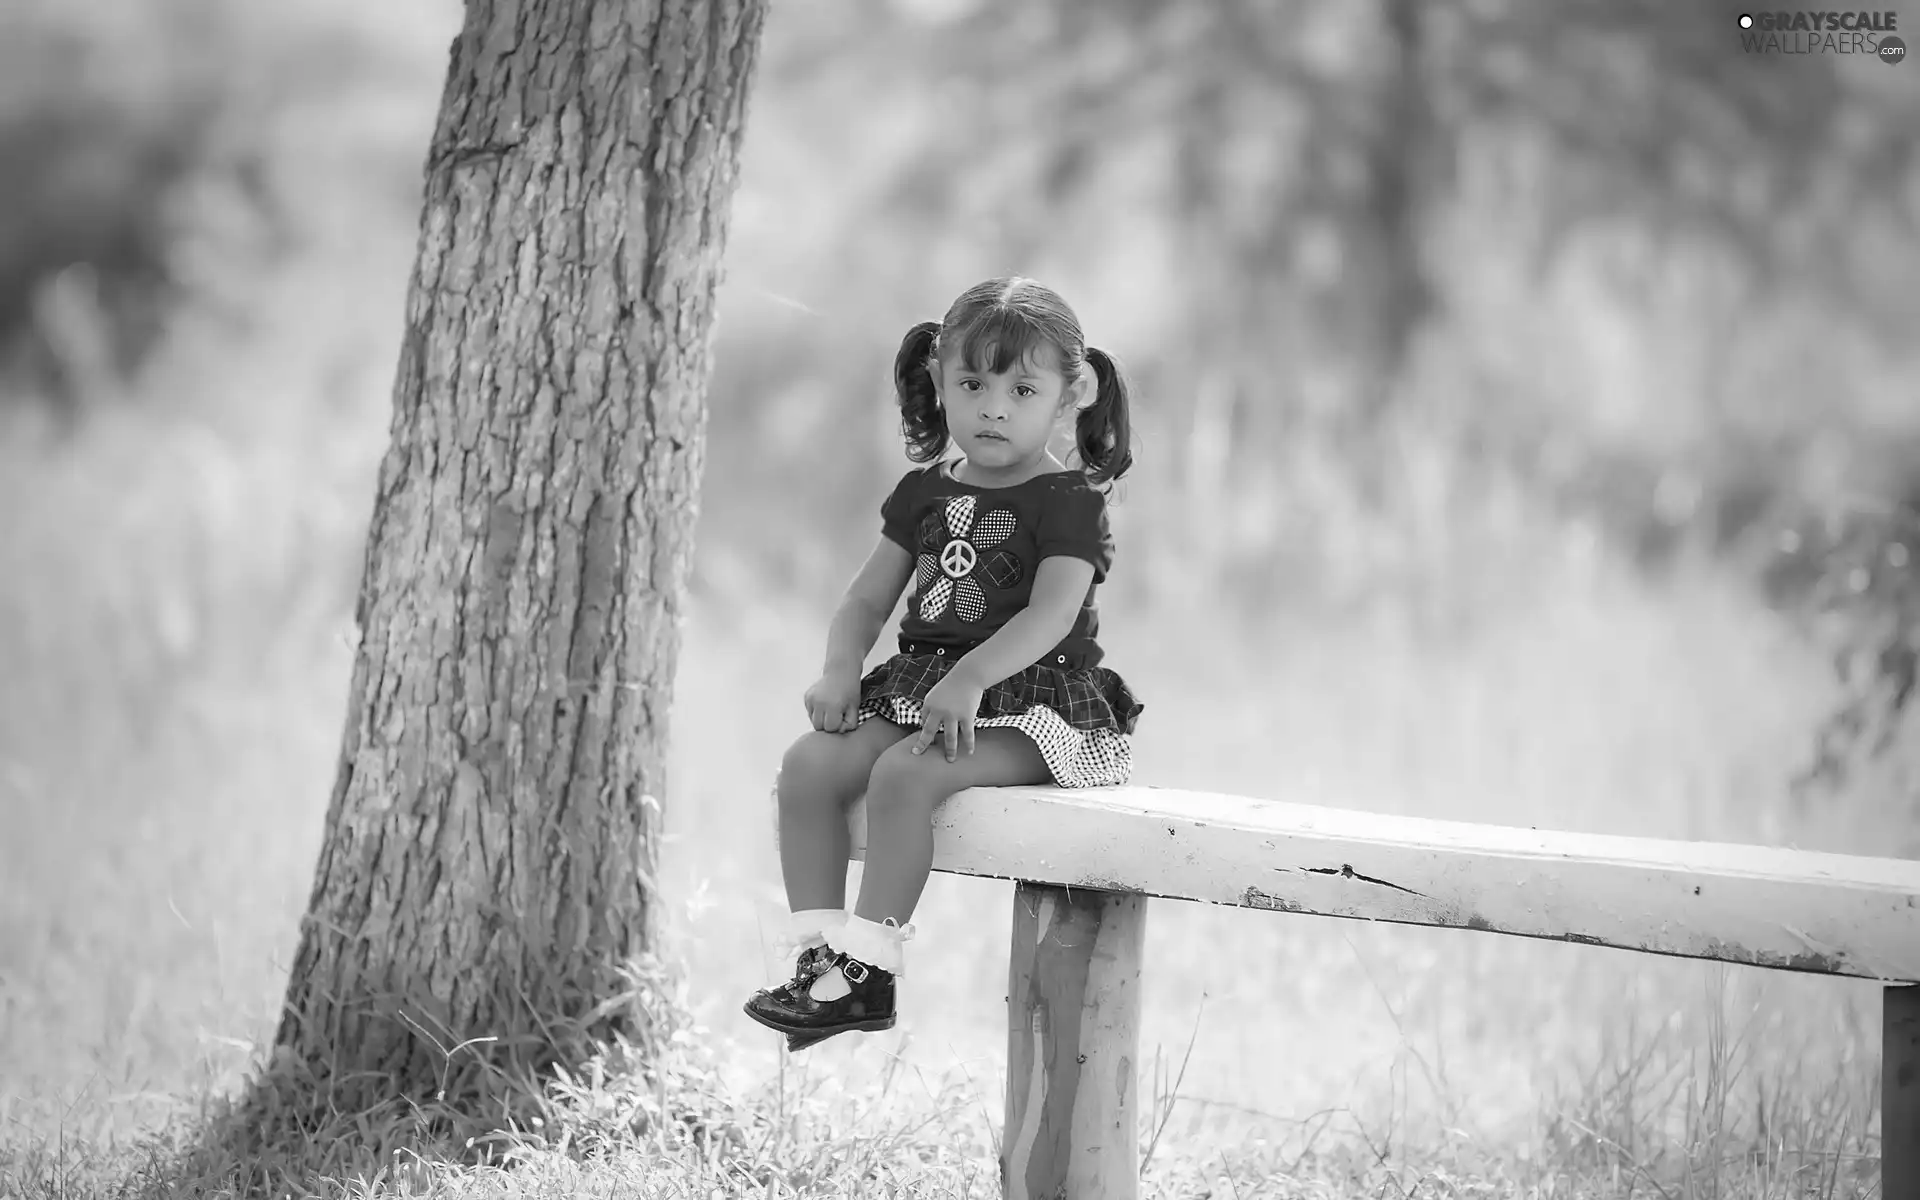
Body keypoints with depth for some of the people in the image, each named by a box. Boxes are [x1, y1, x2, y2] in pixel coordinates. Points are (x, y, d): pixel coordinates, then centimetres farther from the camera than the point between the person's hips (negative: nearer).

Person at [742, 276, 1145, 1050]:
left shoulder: (1067, 499, -6)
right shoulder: (924, 493, 14)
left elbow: (1052, 614, -19)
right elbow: (869, 599, 15)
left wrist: (970, 678, -32)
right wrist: (840, 668, -6)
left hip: (1029, 698, -7)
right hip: (918, 686, 7)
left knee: (905, 773, -31)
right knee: (808, 766, -15)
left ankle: (870, 967, -26)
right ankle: (818, 954, -15)